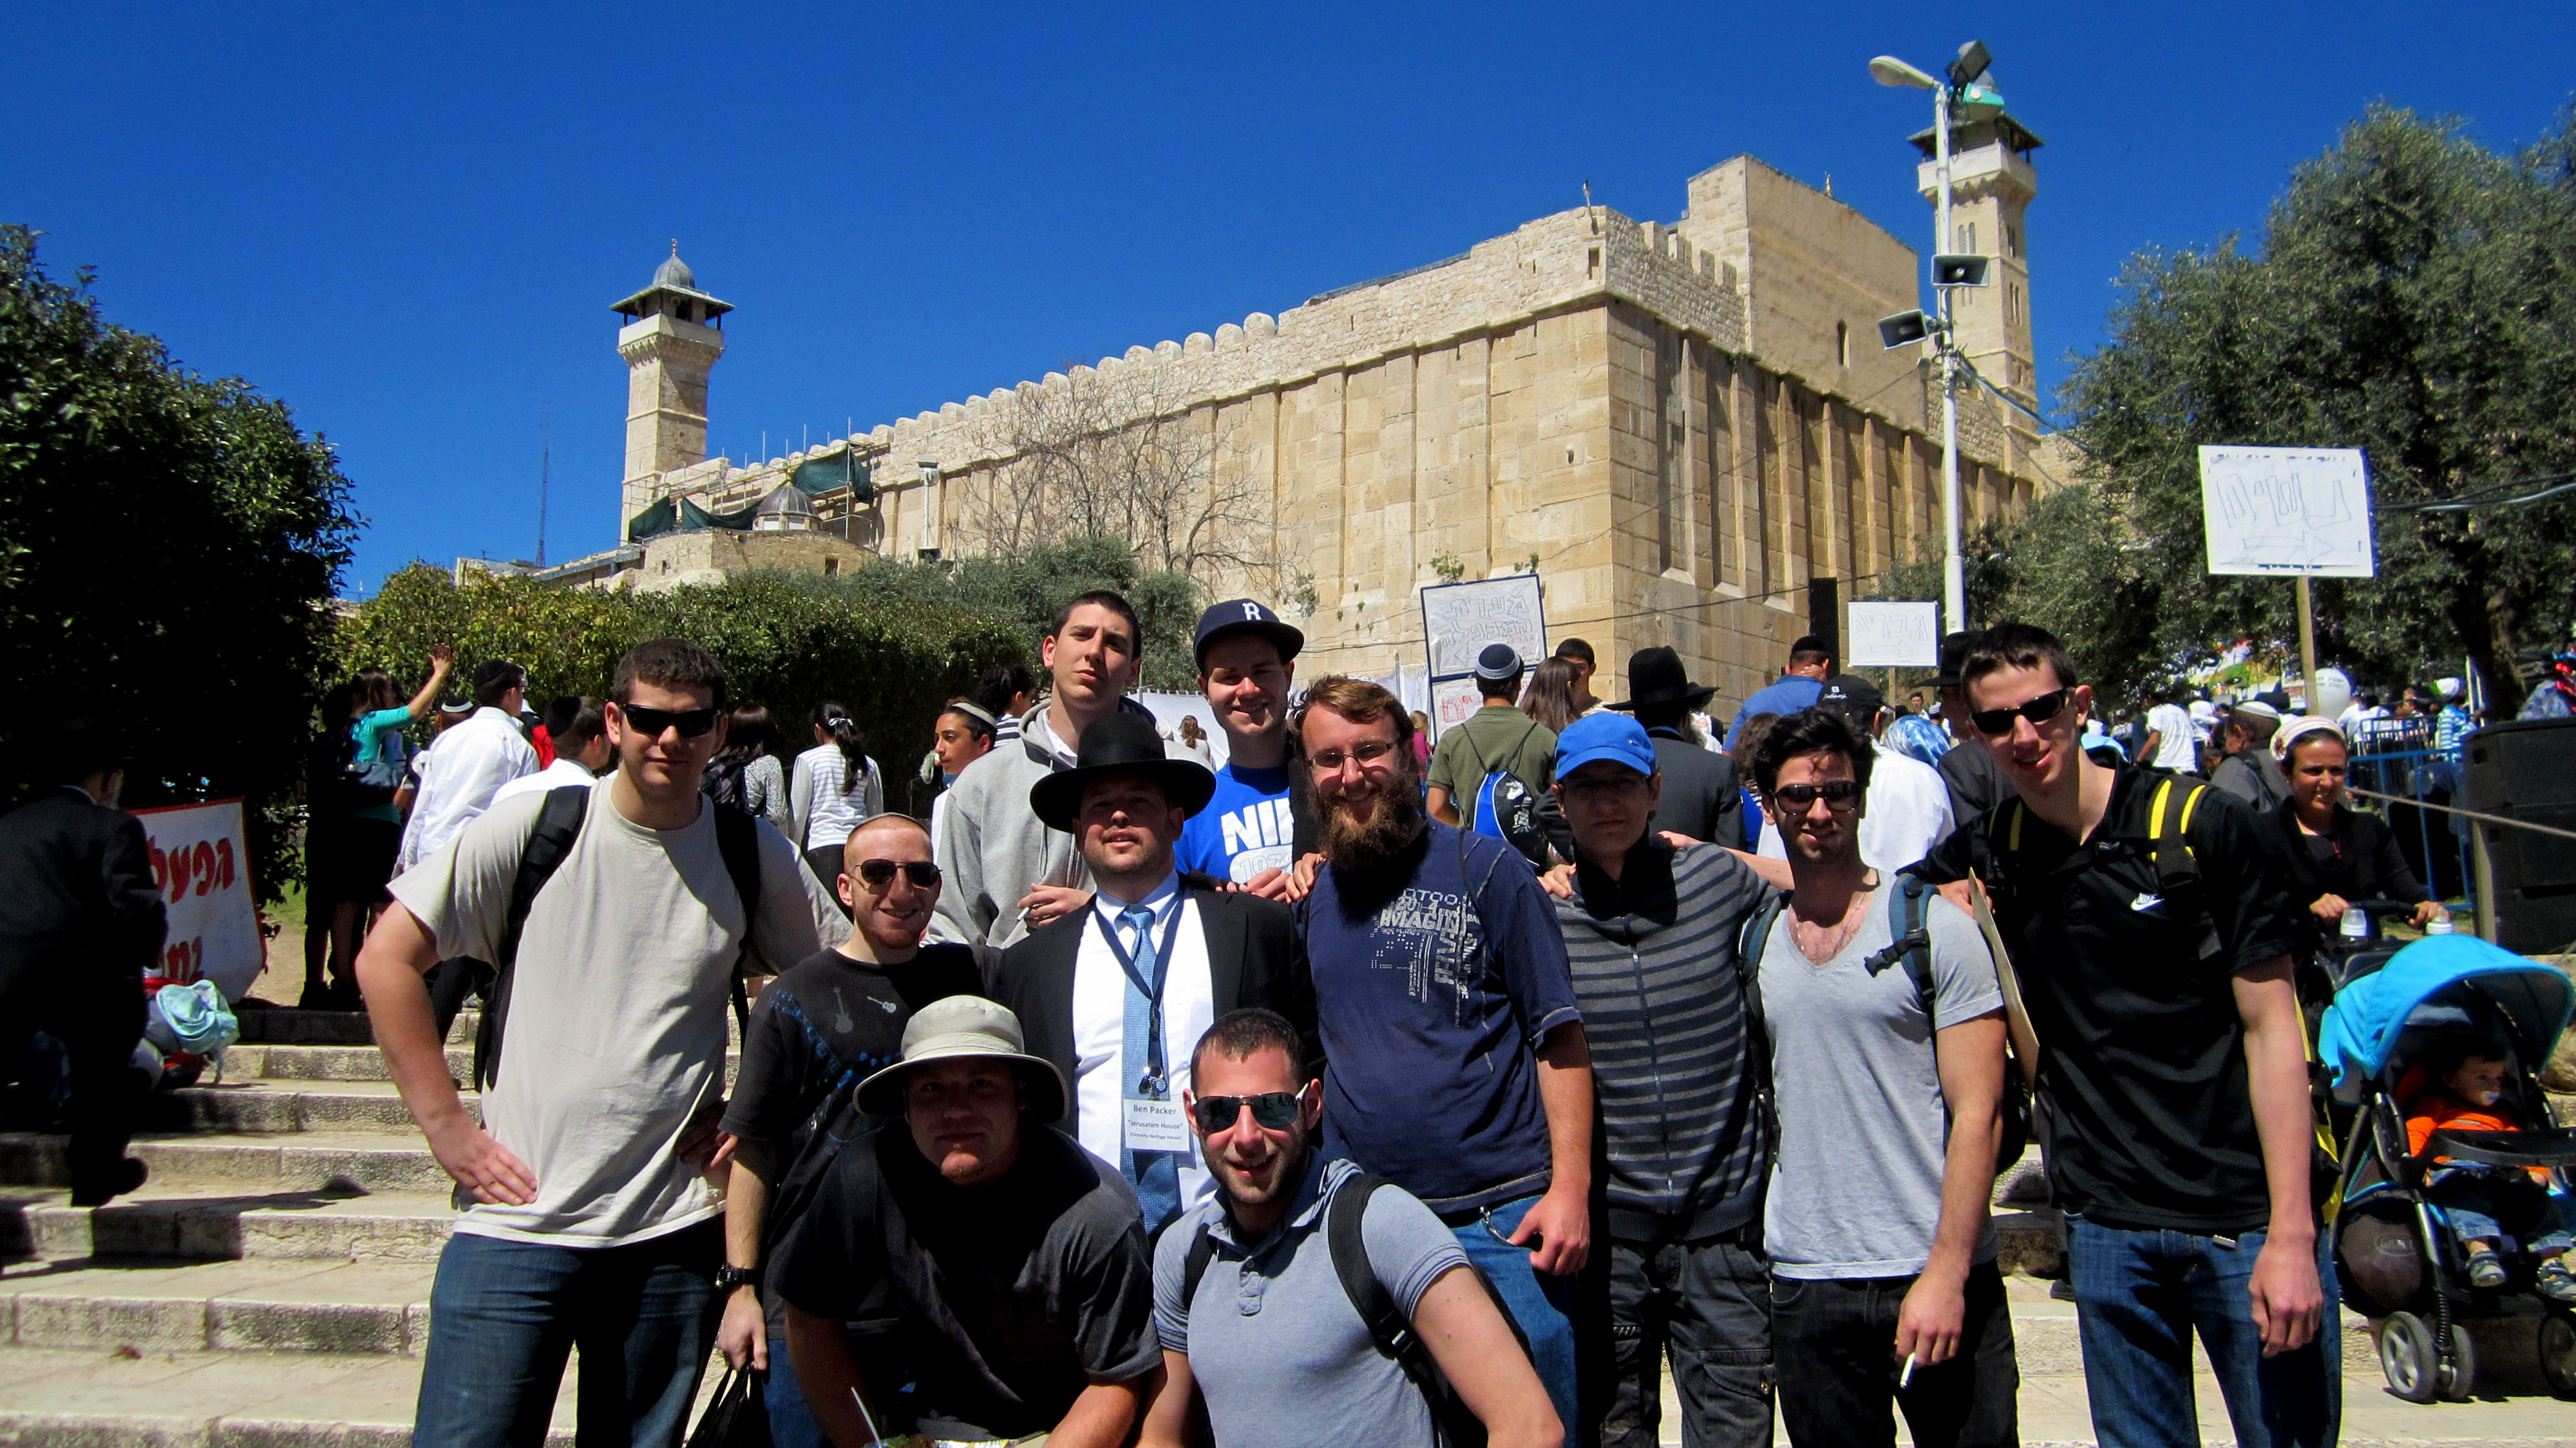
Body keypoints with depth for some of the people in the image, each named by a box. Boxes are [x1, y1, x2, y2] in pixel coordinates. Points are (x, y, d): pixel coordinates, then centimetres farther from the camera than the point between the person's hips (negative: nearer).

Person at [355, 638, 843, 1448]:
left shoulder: (754, 857, 3)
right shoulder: (536, 827, -3)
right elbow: (385, 961, -2)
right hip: (518, 1221, -2)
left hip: (674, 1235, 2)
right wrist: (445, 1125, -6)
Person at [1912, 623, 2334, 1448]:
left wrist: (2291, 1234, -13)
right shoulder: (1984, 855, 3)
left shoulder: (2203, 826, -7)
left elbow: (2271, 1027, -7)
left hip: (2244, 1215, -3)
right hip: (2106, 1226, 3)